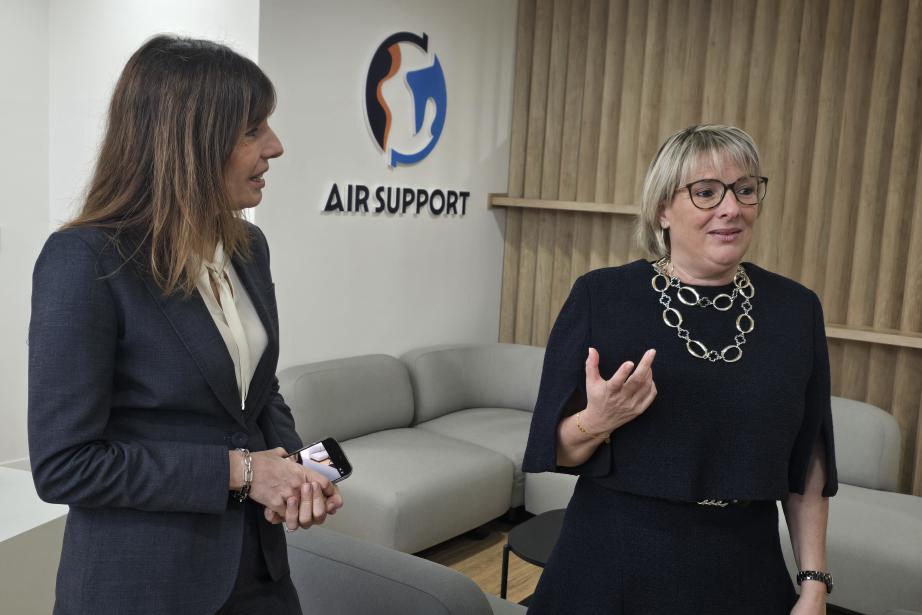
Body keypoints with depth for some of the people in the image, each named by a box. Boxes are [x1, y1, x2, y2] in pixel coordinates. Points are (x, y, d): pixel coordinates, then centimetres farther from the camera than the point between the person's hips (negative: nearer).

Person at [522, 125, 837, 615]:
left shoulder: (795, 309, -2)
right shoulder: (601, 295, -10)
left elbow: (806, 463, 5)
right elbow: (558, 451, -6)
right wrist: (596, 422, -25)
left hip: (742, 575, 2)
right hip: (613, 571, -2)